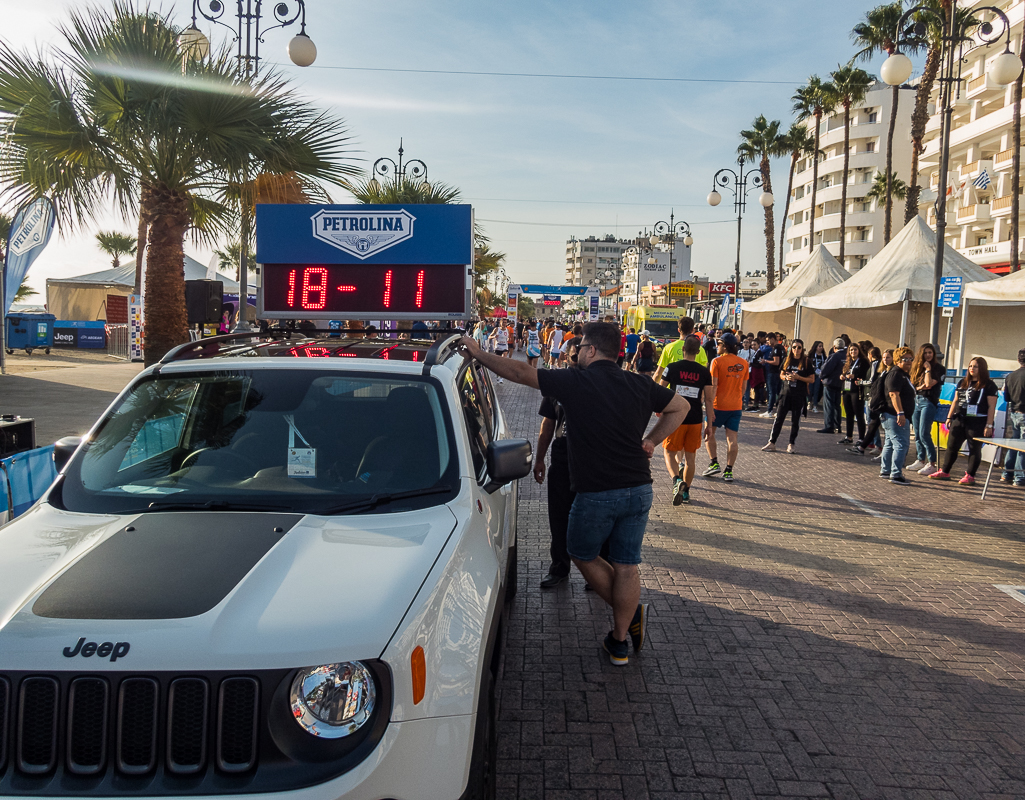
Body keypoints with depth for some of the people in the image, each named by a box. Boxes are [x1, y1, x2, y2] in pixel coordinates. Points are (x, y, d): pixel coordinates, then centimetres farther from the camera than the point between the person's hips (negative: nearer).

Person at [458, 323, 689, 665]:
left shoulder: (576, 382, -10)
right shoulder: (640, 385, 4)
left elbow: (519, 371, -7)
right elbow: (681, 406, 18)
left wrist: (478, 354, 3)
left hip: (596, 493, -5)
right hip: (639, 489, 5)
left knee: (582, 555, 20)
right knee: (626, 566, 12)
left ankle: (631, 614, 23)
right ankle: (620, 642, 18)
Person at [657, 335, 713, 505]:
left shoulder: (672, 368, -4)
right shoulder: (704, 372, 0)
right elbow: (708, 399, 1)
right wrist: (710, 423, 7)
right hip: (695, 419, 2)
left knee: (669, 453, 7)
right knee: (691, 456, 13)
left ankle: (677, 480, -18)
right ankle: (686, 491, 20)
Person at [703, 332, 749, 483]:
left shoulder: (717, 361, -9)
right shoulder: (743, 363, 6)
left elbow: (713, 386, -14)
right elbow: (744, 387, 11)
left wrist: (709, 406, -14)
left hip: (719, 404, -4)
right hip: (736, 406, 4)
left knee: (710, 432, 15)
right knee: (732, 438, 3)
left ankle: (714, 463, 8)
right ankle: (728, 471, 4)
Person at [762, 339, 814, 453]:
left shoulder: (806, 362, -2)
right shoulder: (787, 360, 7)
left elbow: (812, 379, -2)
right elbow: (781, 374, 15)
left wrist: (798, 377, -15)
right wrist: (786, 377, -8)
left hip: (799, 395, -2)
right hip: (786, 392, 2)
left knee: (795, 420, 6)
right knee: (779, 418, 0)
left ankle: (792, 444, 16)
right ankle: (772, 442, 5)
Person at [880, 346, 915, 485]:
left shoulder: (903, 374, 20)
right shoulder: (896, 374, -14)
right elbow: (894, 394, -24)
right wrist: (900, 413, -31)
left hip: (893, 416, 11)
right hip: (895, 416, -11)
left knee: (891, 443, 16)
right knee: (901, 444, -12)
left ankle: (885, 471, 24)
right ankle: (896, 474, -12)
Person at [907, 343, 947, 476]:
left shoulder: (939, 368, -4)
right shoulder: (917, 367, 13)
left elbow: (929, 384, -15)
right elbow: (911, 385, 11)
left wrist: (928, 369, -8)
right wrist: (920, 387, -9)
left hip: (928, 402, -6)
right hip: (916, 401, 6)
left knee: (924, 434, -12)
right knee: (917, 434, 10)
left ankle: (932, 464, -8)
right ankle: (920, 460, 19)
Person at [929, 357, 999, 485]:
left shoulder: (989, 385, -4)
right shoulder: (963, 383, 13)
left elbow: (991, 407, -8)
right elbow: (955, 401, 18)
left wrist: (989, 425, -13)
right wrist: (949, 417, 12)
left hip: (977, 422, -6)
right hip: (959, 420, 6)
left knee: (974, 449, 3)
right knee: (951, 446, 8)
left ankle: (970, 475, 11)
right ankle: (944, 472, 17)